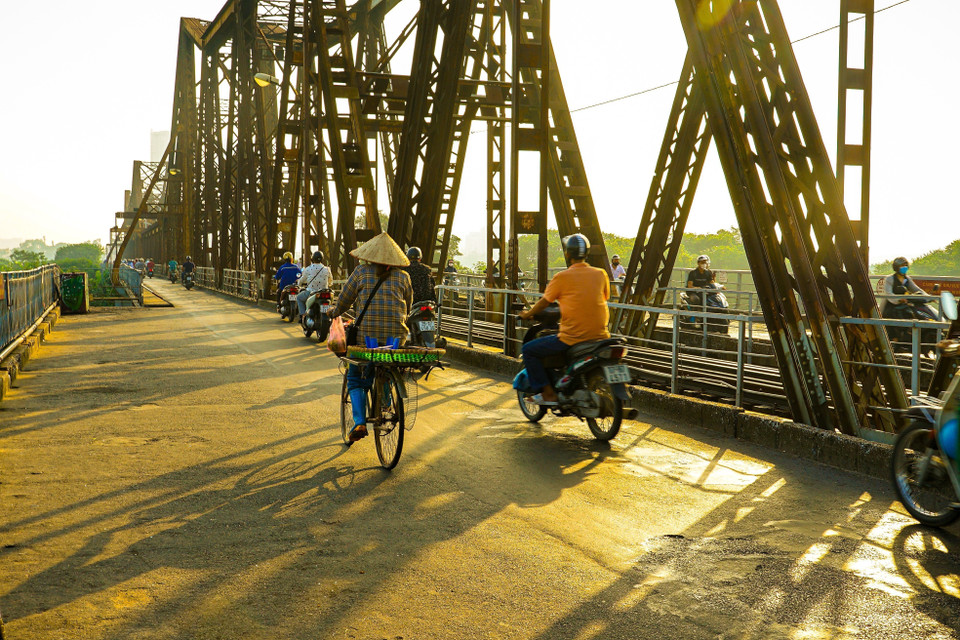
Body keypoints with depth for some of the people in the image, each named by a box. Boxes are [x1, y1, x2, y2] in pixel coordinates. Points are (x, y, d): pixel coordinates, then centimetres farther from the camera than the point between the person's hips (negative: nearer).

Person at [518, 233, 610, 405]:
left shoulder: (562, 277, -7)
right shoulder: (601, 274, 6)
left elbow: (544, 302, 3)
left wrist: (527, 314, 23)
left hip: (572, 337, -6)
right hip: (599, 335, 6)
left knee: (529, 350, 9)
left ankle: (548, 394, 5)